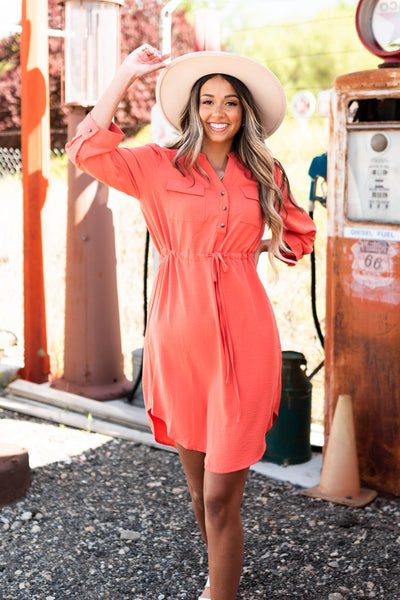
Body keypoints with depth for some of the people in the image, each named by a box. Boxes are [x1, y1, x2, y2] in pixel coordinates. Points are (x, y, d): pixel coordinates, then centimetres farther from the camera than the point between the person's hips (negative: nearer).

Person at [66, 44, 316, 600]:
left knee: (220, 497, -3)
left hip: (242, 335, 0)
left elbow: (300, 234, 26)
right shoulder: (160, 165, 4)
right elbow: (87, 151, -11)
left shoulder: (265, 174, 10)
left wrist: (252, 247, 8)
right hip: (180, 333, 1)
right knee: (199, 486, 15)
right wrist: (126, 74, -6)